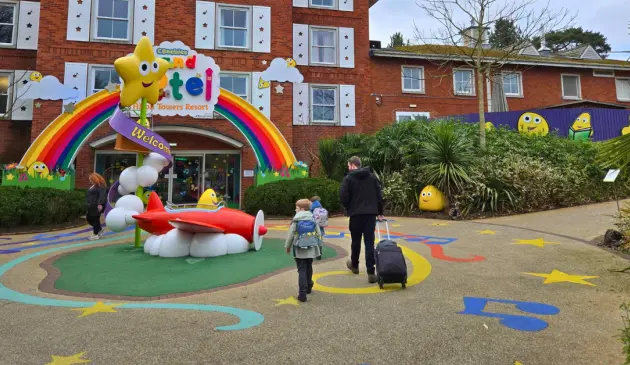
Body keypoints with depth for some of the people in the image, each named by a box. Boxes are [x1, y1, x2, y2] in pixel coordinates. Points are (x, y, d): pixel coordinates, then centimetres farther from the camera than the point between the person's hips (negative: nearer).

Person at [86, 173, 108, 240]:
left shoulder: (101, 185, -14)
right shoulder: (94, 185, 17)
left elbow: (102, 195, -24)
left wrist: (100, 204, -33)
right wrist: (89, 203, 28)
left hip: (97, 205, -10)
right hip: (92, 205, 10)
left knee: (95, 219, -3)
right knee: (89, 218, 13)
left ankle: (96, 235, 7)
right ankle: (99, 230, 27)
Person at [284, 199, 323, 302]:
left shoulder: (296, 221, -7)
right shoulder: (313, 219, 2)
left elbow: (290, 235, -4)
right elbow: (319, 234, 5)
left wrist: (287, 247, 10)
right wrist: (319, 245, 18)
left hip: (299, 249, -3)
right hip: (311, 249, 3)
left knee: (302, 270, -2)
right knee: (309, 268, 21)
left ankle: (302, 294, -9)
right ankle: (308, 287, 37)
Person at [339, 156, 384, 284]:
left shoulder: (348, 178, -4)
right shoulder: (372, 177, 8)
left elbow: (343, 197, -11)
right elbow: (379, 195, 7)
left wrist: (349, 209, 7)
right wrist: (380, 212, 14)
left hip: (356, 214, -2)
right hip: (371, 213, 2)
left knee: (356, 241, 15)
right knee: (369, 242, 0)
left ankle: (354, 265, 35)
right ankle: (371, 272, -5)